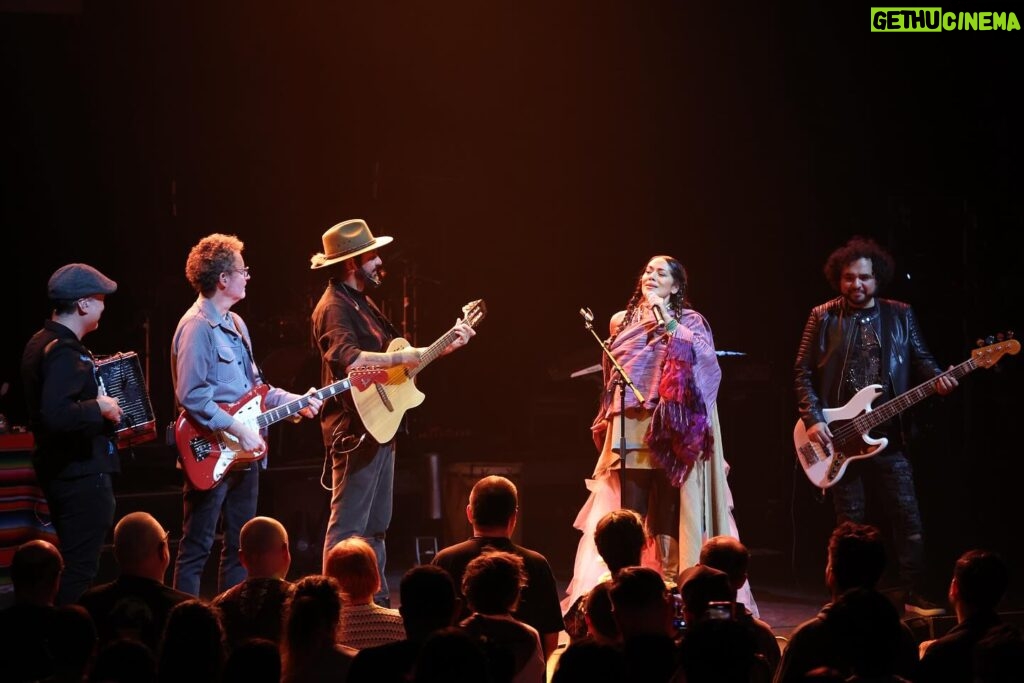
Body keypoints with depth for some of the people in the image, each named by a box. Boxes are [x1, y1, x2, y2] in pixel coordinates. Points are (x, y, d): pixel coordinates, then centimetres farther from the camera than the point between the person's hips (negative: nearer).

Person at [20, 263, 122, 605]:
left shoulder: (41, 343, 11)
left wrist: (95, 400, 19)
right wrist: (100, 407, -20)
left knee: (72, 561, 18)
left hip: (60, 470, 11)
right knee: (80, 568, -7)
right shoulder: (65, 352, -21)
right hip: (82, 474, -11)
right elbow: (57, 415, -34)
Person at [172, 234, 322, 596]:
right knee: (196, 547, -5)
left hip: (243, 452, 10)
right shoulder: (197, 326, -14)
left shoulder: (235, 324, 16)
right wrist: (239, 430, -22)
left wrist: (296, 401, 10)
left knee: (240, 545, 13)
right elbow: (192, 396, -21)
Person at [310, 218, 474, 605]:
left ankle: (377, 602, 22)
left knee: (376, 526, 15)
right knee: (347, 528, -9)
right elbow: (346, 358, -33)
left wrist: (447, 345, 16)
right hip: (356, 430, -11)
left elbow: (390, 353, 23)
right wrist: (401, 358, -31)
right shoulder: (335, 307, -15)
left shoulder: (362, 304, 17)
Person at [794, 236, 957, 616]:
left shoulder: (900, 315, 7)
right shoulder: (824, 318, 3)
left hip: (888, 436, 1)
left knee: (908, 517, -3)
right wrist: (813, 420, -8)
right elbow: (804, 374, 3)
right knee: (851, 523, 4)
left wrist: (936, 378, -15)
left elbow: (920, 359, 8)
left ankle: (914, 595, 4)